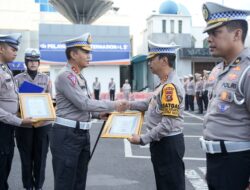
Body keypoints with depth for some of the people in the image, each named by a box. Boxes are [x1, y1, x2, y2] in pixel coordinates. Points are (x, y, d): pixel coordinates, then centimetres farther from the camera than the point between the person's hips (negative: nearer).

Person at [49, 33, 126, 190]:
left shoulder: (80, 77, 16)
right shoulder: (65, 76, -15)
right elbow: (84, 103, -20)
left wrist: (98, 115, 5)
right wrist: (113, 105, -15)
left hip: (82, 133, 9)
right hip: (67, 135, -9)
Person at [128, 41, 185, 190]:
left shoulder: (170, 86, -22)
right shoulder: (165, 84, 10)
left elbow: (168, 124, -26)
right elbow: (152, 103, 24)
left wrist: (143, 139, -21)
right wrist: (129, 105, 16)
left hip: (168, 144, -10)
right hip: (162, 142, 10)